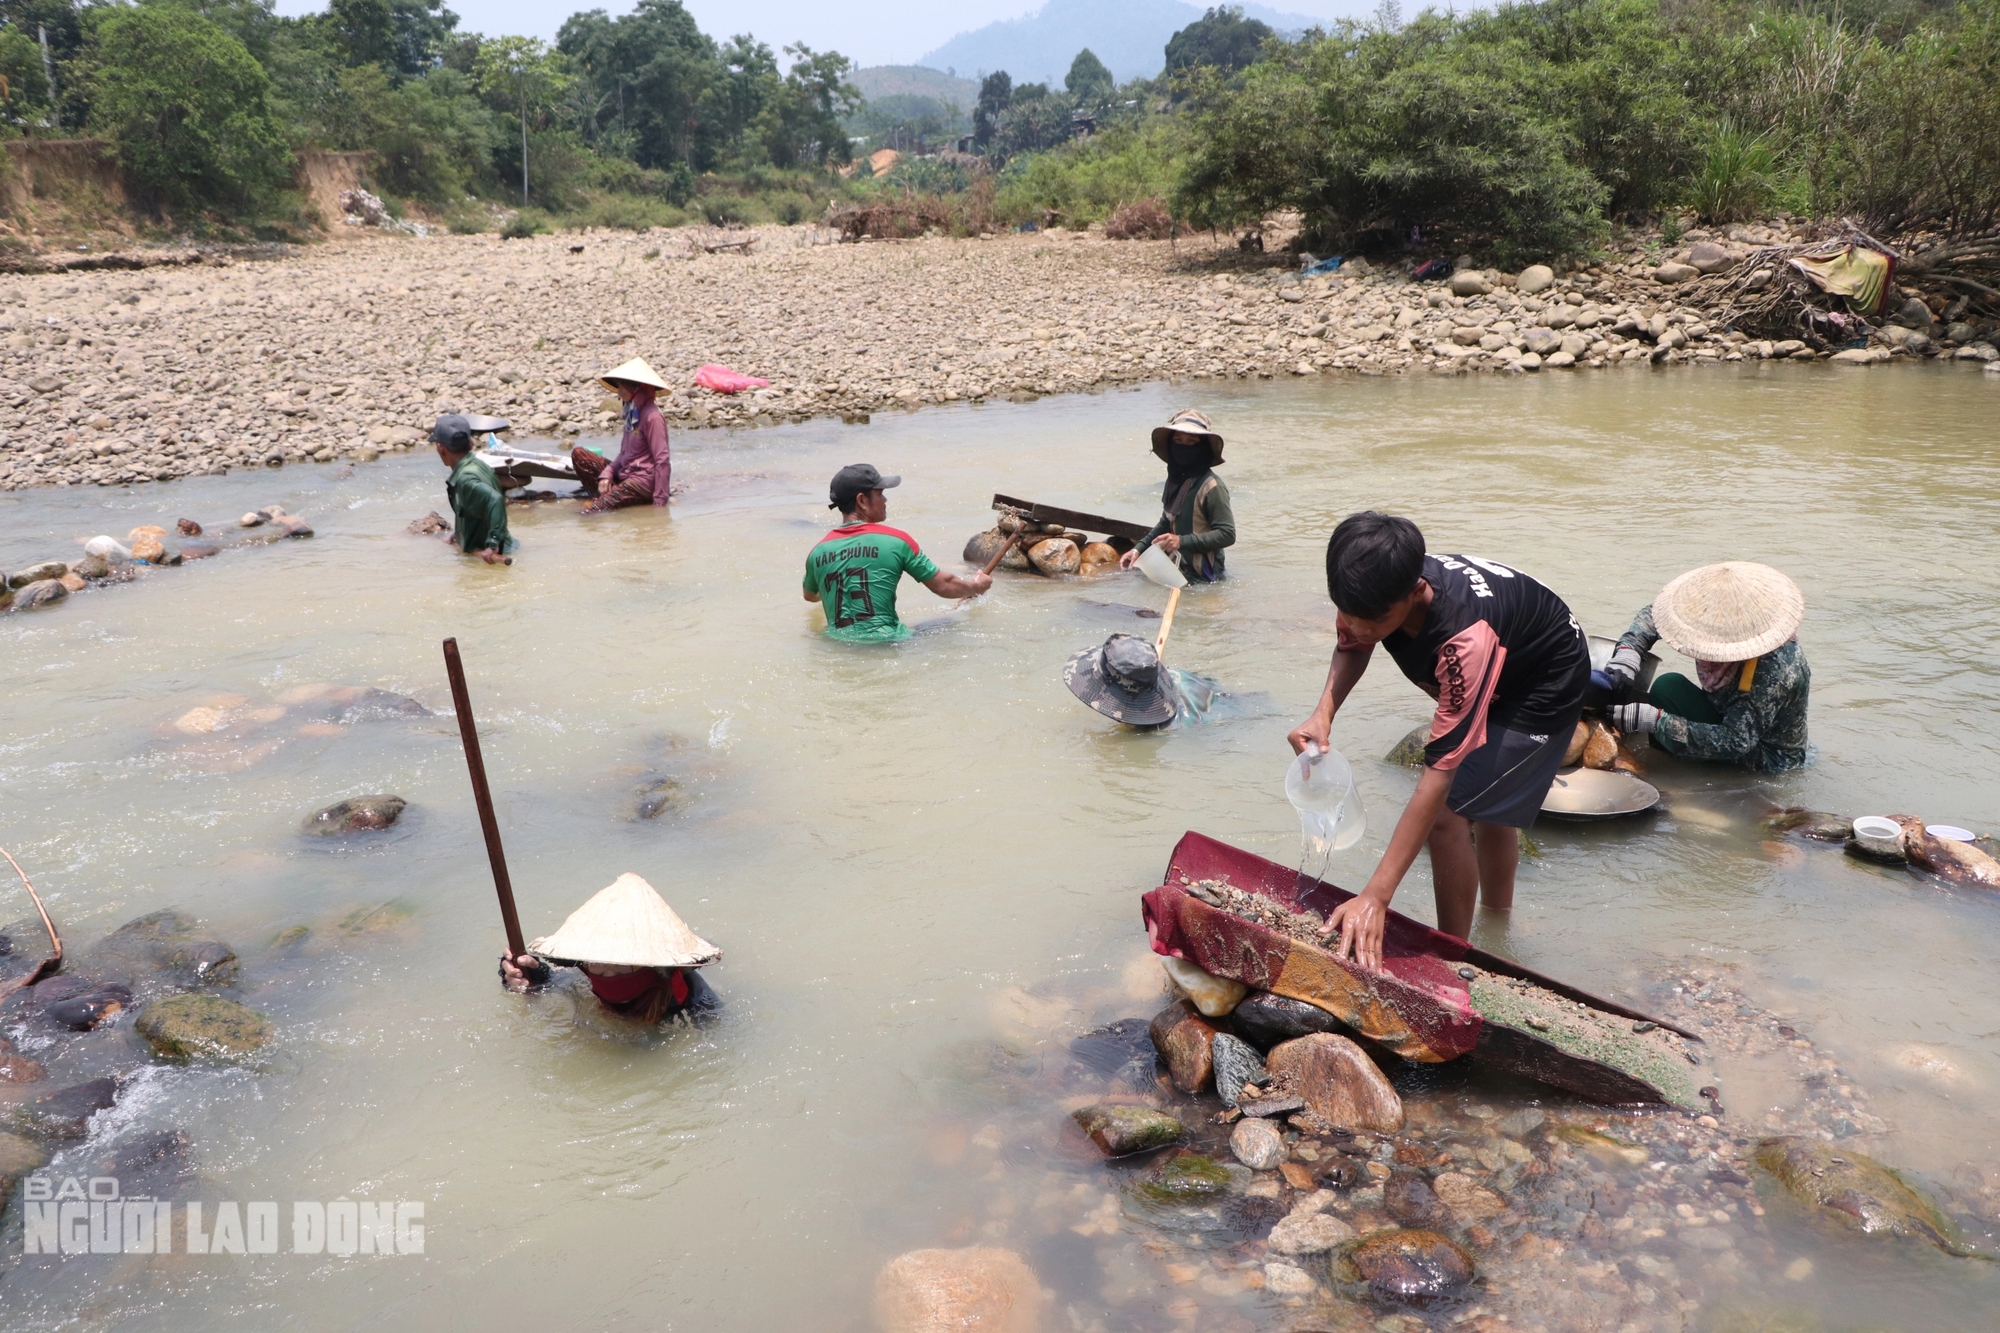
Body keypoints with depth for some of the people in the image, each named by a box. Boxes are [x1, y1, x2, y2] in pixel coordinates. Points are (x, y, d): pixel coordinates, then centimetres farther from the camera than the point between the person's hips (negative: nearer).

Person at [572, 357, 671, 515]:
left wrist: (659, 501, -22)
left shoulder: (652, 416, -14)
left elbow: (662, 460, -18)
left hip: (645, 481, -10)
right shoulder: (632, 412, 15)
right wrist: (606, 474, -1)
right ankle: (605, 498, -10)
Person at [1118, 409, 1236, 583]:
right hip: (1175, 566, 8)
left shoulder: (1211, 486, -18)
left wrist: (1182, 541, -24)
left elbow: (1227, 534, -19)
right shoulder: (1175, 479, 7)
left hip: (1199, 576, -8)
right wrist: (1139, 549, 11)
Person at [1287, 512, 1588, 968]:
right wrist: (1323, 713, -26)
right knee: (1488, 806, 22)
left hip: (1547, 683, -8)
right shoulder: (1374, 593, -28)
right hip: (1494, 674, 8)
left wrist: (1375, 898, -50)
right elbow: (1352, 647, -4)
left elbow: (1439, 773, -48)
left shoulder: (1466, 638, -47)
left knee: (1447, 815, -18)